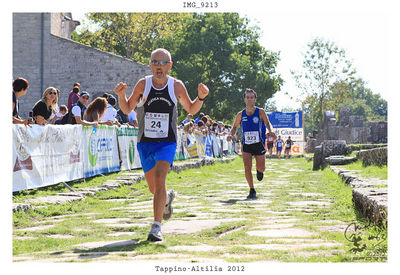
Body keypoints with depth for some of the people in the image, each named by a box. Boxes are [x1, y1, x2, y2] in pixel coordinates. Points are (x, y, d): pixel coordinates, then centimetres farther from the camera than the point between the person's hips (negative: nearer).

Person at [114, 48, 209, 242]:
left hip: (167, 142, -2)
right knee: (153, 188, 12)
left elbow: (191, 110, 12)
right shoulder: (143, 85, -3)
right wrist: (121, 96, -13)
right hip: (145, 143, 2)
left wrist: (201, 97, -8)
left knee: (159, 178, -23)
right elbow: (127, 109, 7)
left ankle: (156, 227, -20)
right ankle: (168, 198, 50)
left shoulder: (177, 86, -3)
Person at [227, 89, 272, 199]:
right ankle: (252, 191, -1)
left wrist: (270, 131, -16)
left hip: (258, 144, 0)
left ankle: (259, 171, 44)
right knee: (247, 167, -15)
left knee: (261, 168, 3)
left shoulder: (260, 112, -4)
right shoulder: (240, 114, 1)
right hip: (246, 145, 1)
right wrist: (231, 135, -8)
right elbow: (235, 127, 12)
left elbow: (267, 123, 6)